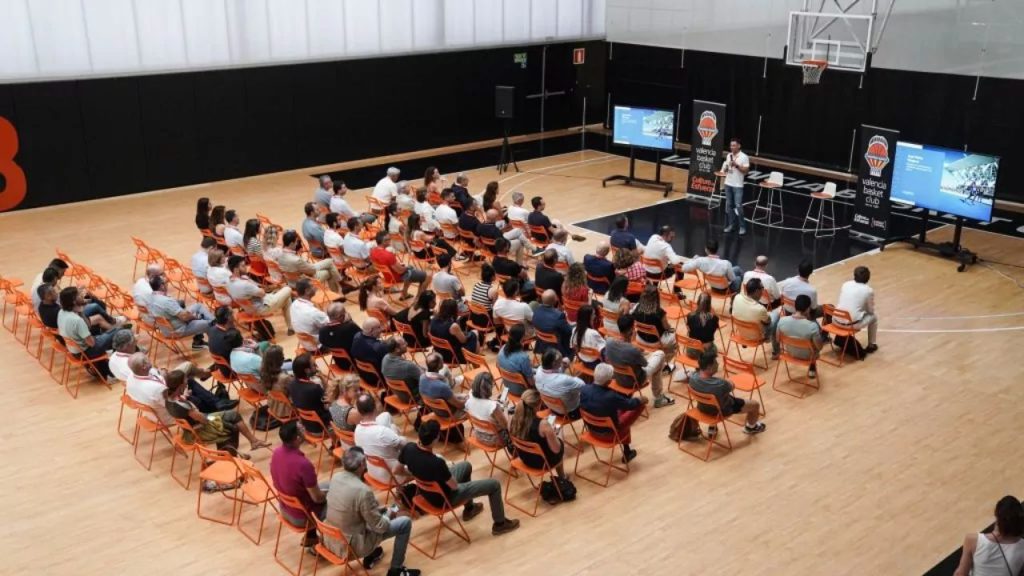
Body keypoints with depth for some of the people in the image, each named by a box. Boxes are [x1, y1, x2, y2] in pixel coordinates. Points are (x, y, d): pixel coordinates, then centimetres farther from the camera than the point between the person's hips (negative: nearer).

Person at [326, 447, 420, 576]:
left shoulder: (336, 477, -5)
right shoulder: (363, 491, -28)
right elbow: (379, 526, -17)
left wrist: (382, 511, 13)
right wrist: (390, 515, 3)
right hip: (350, 545, -7)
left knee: (376, 512, 28)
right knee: (405, 522, 1)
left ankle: (370, 556, 36)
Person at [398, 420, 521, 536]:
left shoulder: (408, 448, -21)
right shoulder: (436, 463, -40)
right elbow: (454, 486, -23)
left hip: (428, 491, 7)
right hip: (444, 498, -7)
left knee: (466, 465, 29)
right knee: (494, 484, 3)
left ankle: (469, 509, 46)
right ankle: (500, 524, 25)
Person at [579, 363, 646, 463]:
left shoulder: (584, 389, -21)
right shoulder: (611, 397, -36)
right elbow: (630, 404, -15)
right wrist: (640, 399, 7)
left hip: (592, 428, 6)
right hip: (609, 432, -6)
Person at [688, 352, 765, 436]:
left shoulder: (693, 378, -26)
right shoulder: (720, 384, -42)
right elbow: (732, 386, -15)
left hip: (703, 408, 5)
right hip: (723, 411, -5)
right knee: (755, 404, 16)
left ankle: (712, 428, 48)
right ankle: (751, 427, 48)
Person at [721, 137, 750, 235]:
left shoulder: (744, 157, -9)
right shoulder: (728, 156, 9)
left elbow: (746, 170, -11)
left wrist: (737, 165, -22)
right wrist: (726, 168, -7)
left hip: (738, 185, -6)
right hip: (728, 184, 6)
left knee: (738, 206, -7)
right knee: (729, 205, 9)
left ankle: (742, 226, 2)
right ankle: (731, 224, 18)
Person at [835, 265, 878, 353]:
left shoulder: (845, 284, 9)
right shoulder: (869, 290, -1)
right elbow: (871, 310, 9)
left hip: (837, 321, 4)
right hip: (853, 324, -4)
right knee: (873, 317, 24)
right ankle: (871, 345, 35)